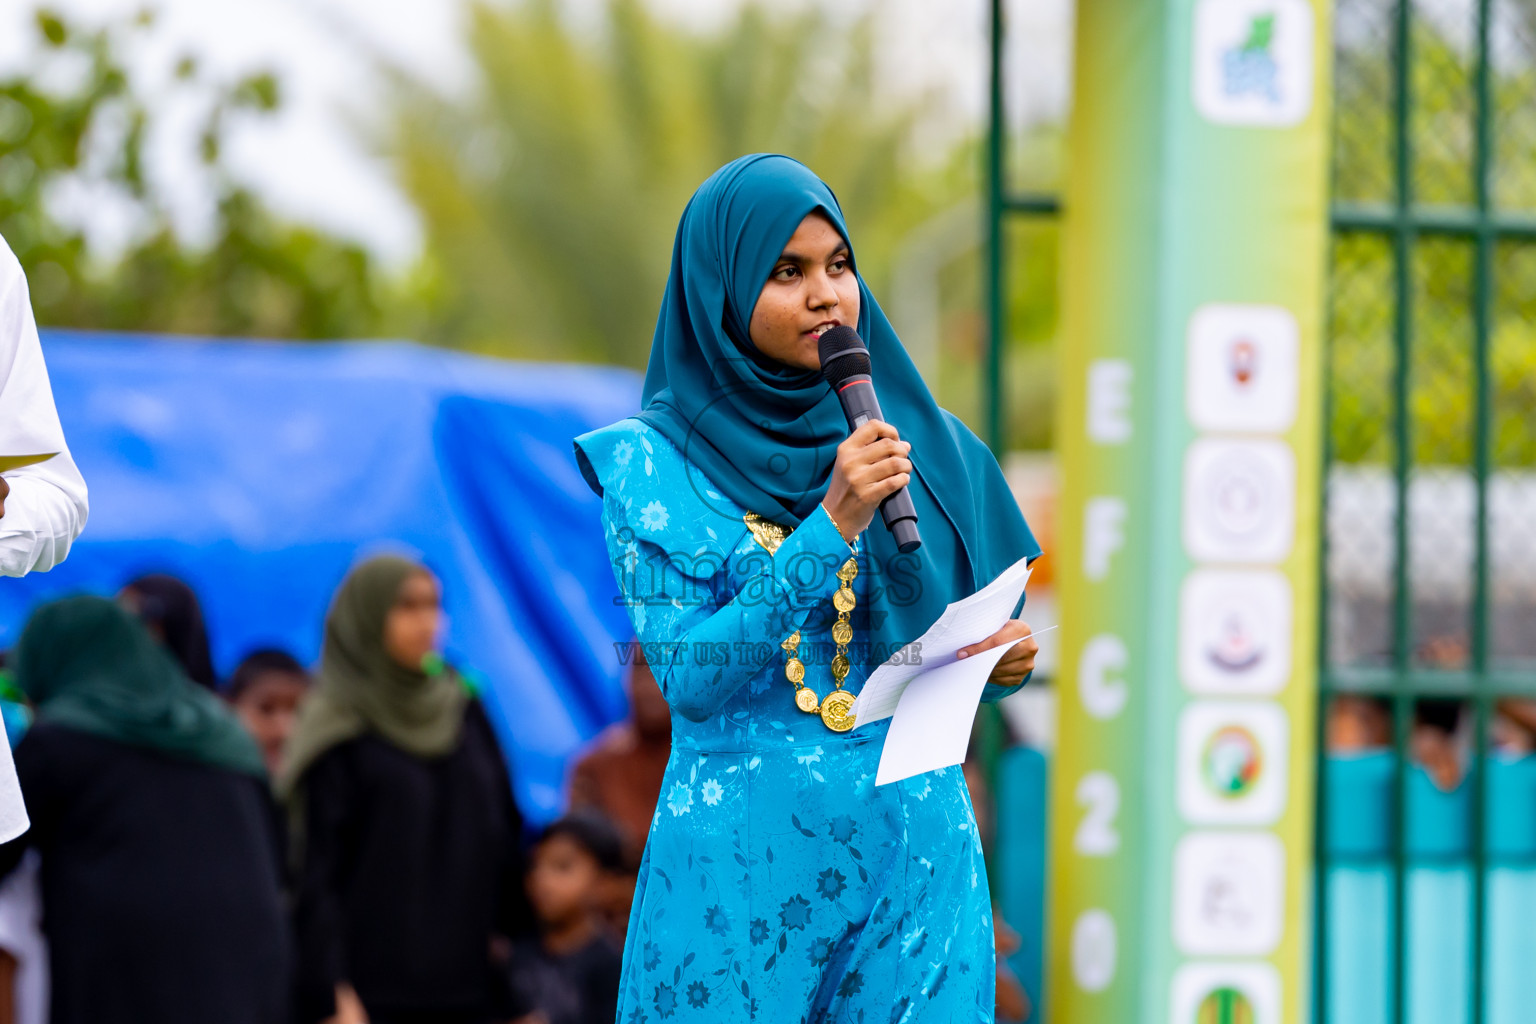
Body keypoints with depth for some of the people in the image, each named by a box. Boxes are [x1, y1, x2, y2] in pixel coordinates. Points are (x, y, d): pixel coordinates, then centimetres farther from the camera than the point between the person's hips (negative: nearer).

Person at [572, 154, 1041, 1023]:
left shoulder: (917, 441, 8)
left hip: (912, 853, 3)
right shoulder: (654, 461, -1)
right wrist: (831, 526, -19)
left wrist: (1002, 658, -8)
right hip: (743, 864, -3)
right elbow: (687, 674, -11)